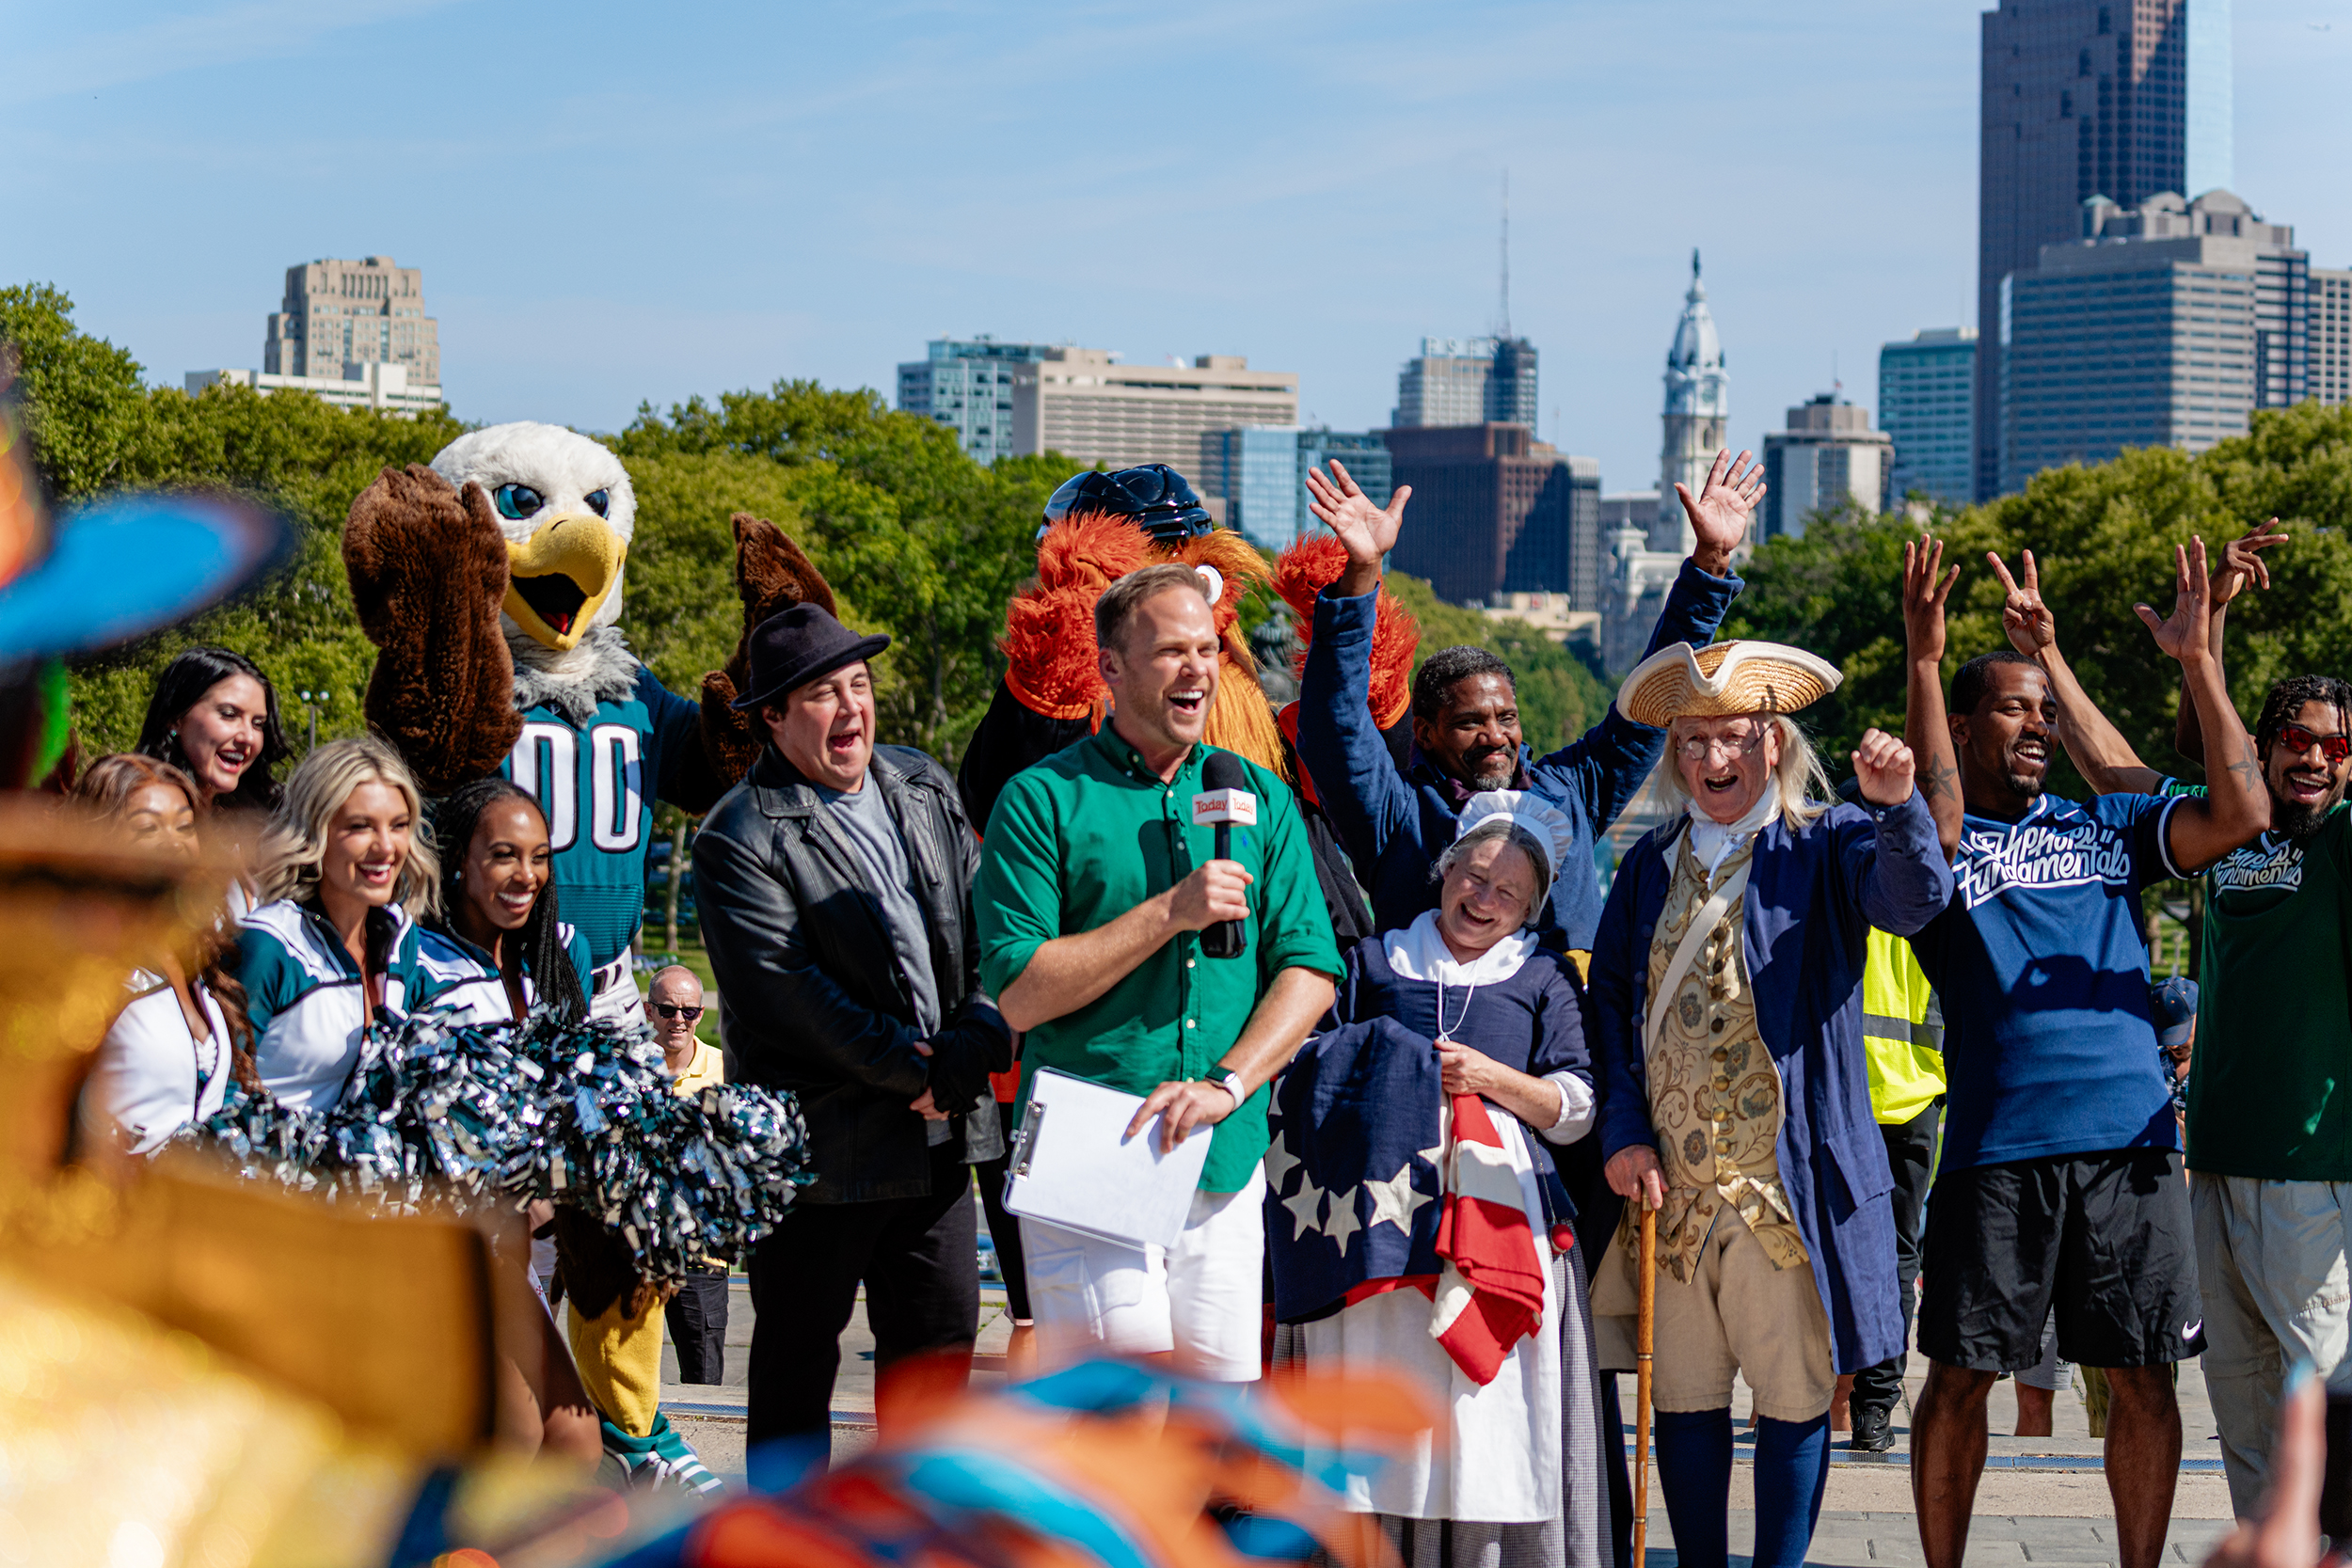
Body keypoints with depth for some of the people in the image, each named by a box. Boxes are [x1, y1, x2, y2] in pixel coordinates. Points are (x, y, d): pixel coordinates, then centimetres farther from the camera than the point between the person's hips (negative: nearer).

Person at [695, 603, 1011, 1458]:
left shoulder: (924, 786, 10)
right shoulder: (739, 839, -11)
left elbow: (988, 928, 8)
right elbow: (784, 995, -18)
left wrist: (970, 1049, -9)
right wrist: (915, 1071, -15)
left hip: (938, 1130, 6)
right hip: (822, 1144, -6)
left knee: (942, 1336, 11)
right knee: (798, 1355, 6)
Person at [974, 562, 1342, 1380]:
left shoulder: (1260, 798, 13)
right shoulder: (1044, 799, 0)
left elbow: (1311, 970, 7)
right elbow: (1019, 995, -7)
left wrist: (1225, 1084, -9)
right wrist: (1170, 914, -13)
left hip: (1226, 1168, 4)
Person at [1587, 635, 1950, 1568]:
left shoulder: (1826, 845, 1)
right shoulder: (1653, 864, 14)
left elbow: (1913, 898, -19)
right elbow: (1608, 1000, 12)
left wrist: (1896, 807, -39)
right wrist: (1623, 1132, 0)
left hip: (1786, 1177, -4)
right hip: (1670, 1178, 4)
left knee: (1794, 1394, 0)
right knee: (1684, 1394, 7)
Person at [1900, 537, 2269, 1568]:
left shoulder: (2105, 827, 14)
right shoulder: (1931, 844, 5)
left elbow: (2241, 815, 0)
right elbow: (1937, 826, -20)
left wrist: (2197, 661, -8)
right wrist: (1923, 661, -27)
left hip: (2129, 1142, 3)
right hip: (1997, 1147, -3)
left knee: (2144, 1381, 5)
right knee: (1960, 1378, 2)